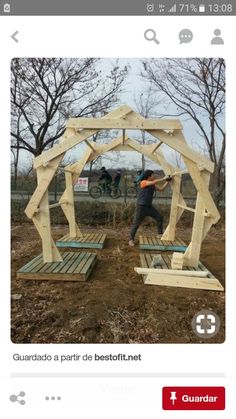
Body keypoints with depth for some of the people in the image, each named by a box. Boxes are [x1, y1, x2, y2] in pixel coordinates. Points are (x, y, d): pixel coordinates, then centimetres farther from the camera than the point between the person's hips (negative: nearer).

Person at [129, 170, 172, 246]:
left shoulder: (153, 185, 8)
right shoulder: (143, 182, -15)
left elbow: (161, 189, 10)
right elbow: (153, 182, -30)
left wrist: (167, 181, 1)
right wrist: (163, 179, -24)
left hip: (149, 206, 8)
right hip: (141, 207, -7)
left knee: (159, 217, 7)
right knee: (136, 223, -4)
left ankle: (160, 234, 21)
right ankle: (131, 239, 9)